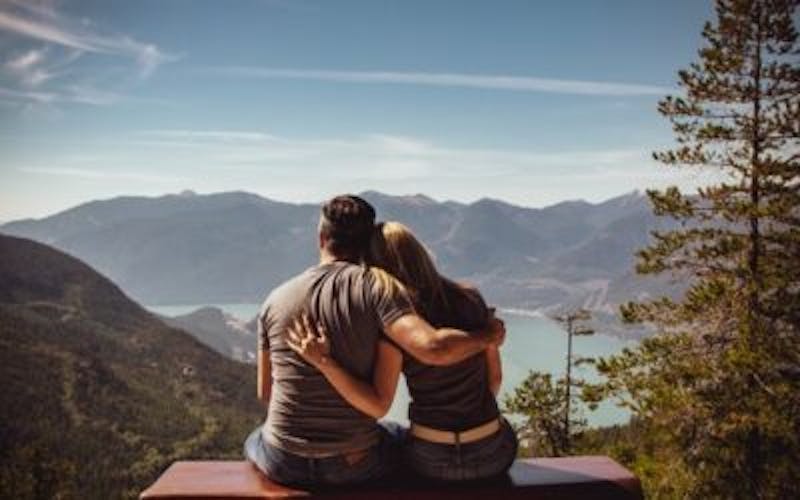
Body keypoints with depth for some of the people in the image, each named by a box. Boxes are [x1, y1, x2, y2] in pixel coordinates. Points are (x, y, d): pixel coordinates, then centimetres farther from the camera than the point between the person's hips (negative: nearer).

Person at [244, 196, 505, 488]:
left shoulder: (276, 299, -2)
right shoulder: (375, 286, -14)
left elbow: (265, 392, 7)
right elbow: (434, 349, -28)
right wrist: (487, 336, -9)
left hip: (284, 464, 2)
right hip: (354, 464, -2)